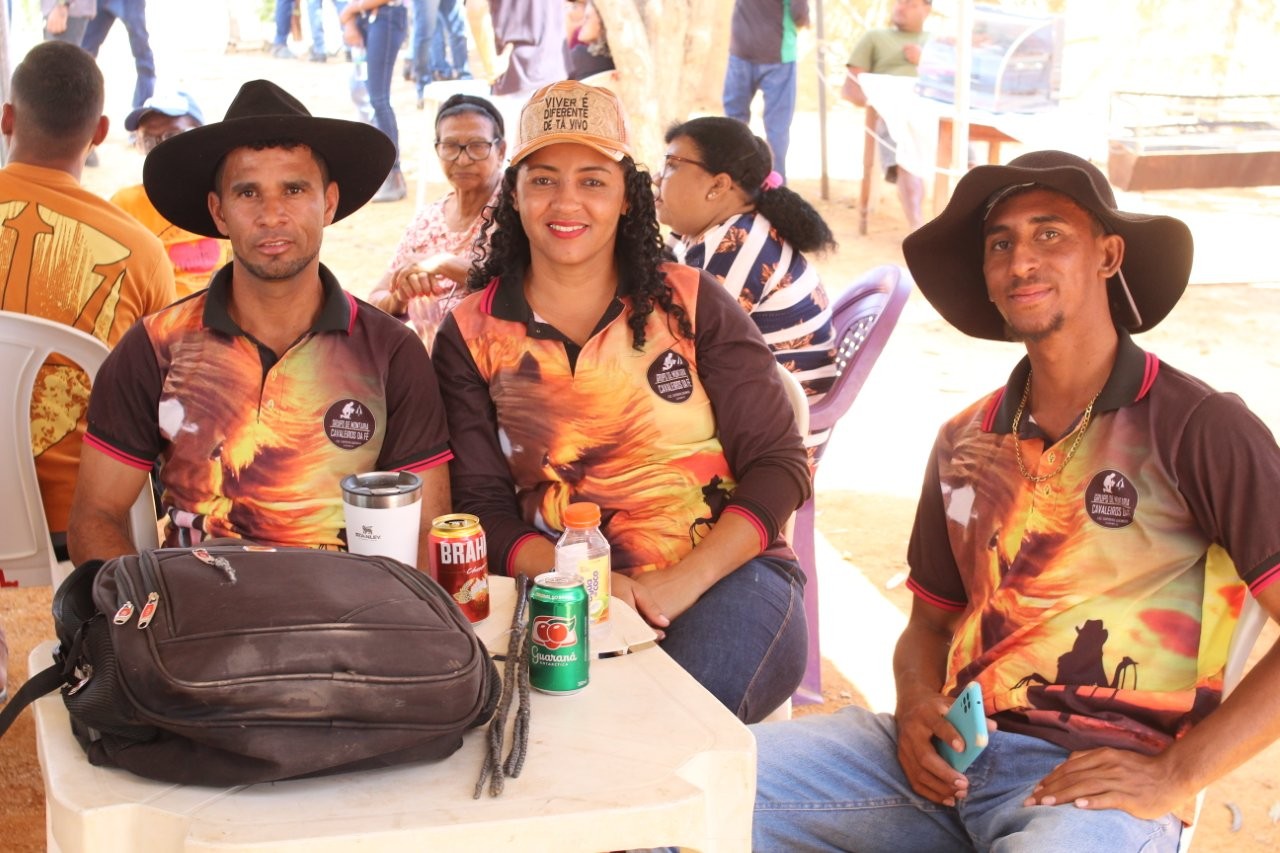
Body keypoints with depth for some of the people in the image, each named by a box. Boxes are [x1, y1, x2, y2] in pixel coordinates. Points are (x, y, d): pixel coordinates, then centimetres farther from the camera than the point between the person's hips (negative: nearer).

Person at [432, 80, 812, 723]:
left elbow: (778, 464, 1)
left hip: (724, 572, 0)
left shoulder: (691, 303, 5)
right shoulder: (471, 336, 7)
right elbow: (481, 508, 3)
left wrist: (681, 583, -14)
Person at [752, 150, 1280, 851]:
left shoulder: (1200, 427, -4)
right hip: (953, 759, 6)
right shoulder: (965, 442, 15)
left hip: (1102, 780, -5)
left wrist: (1175, 776, -15)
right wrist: (917, 703, 2)